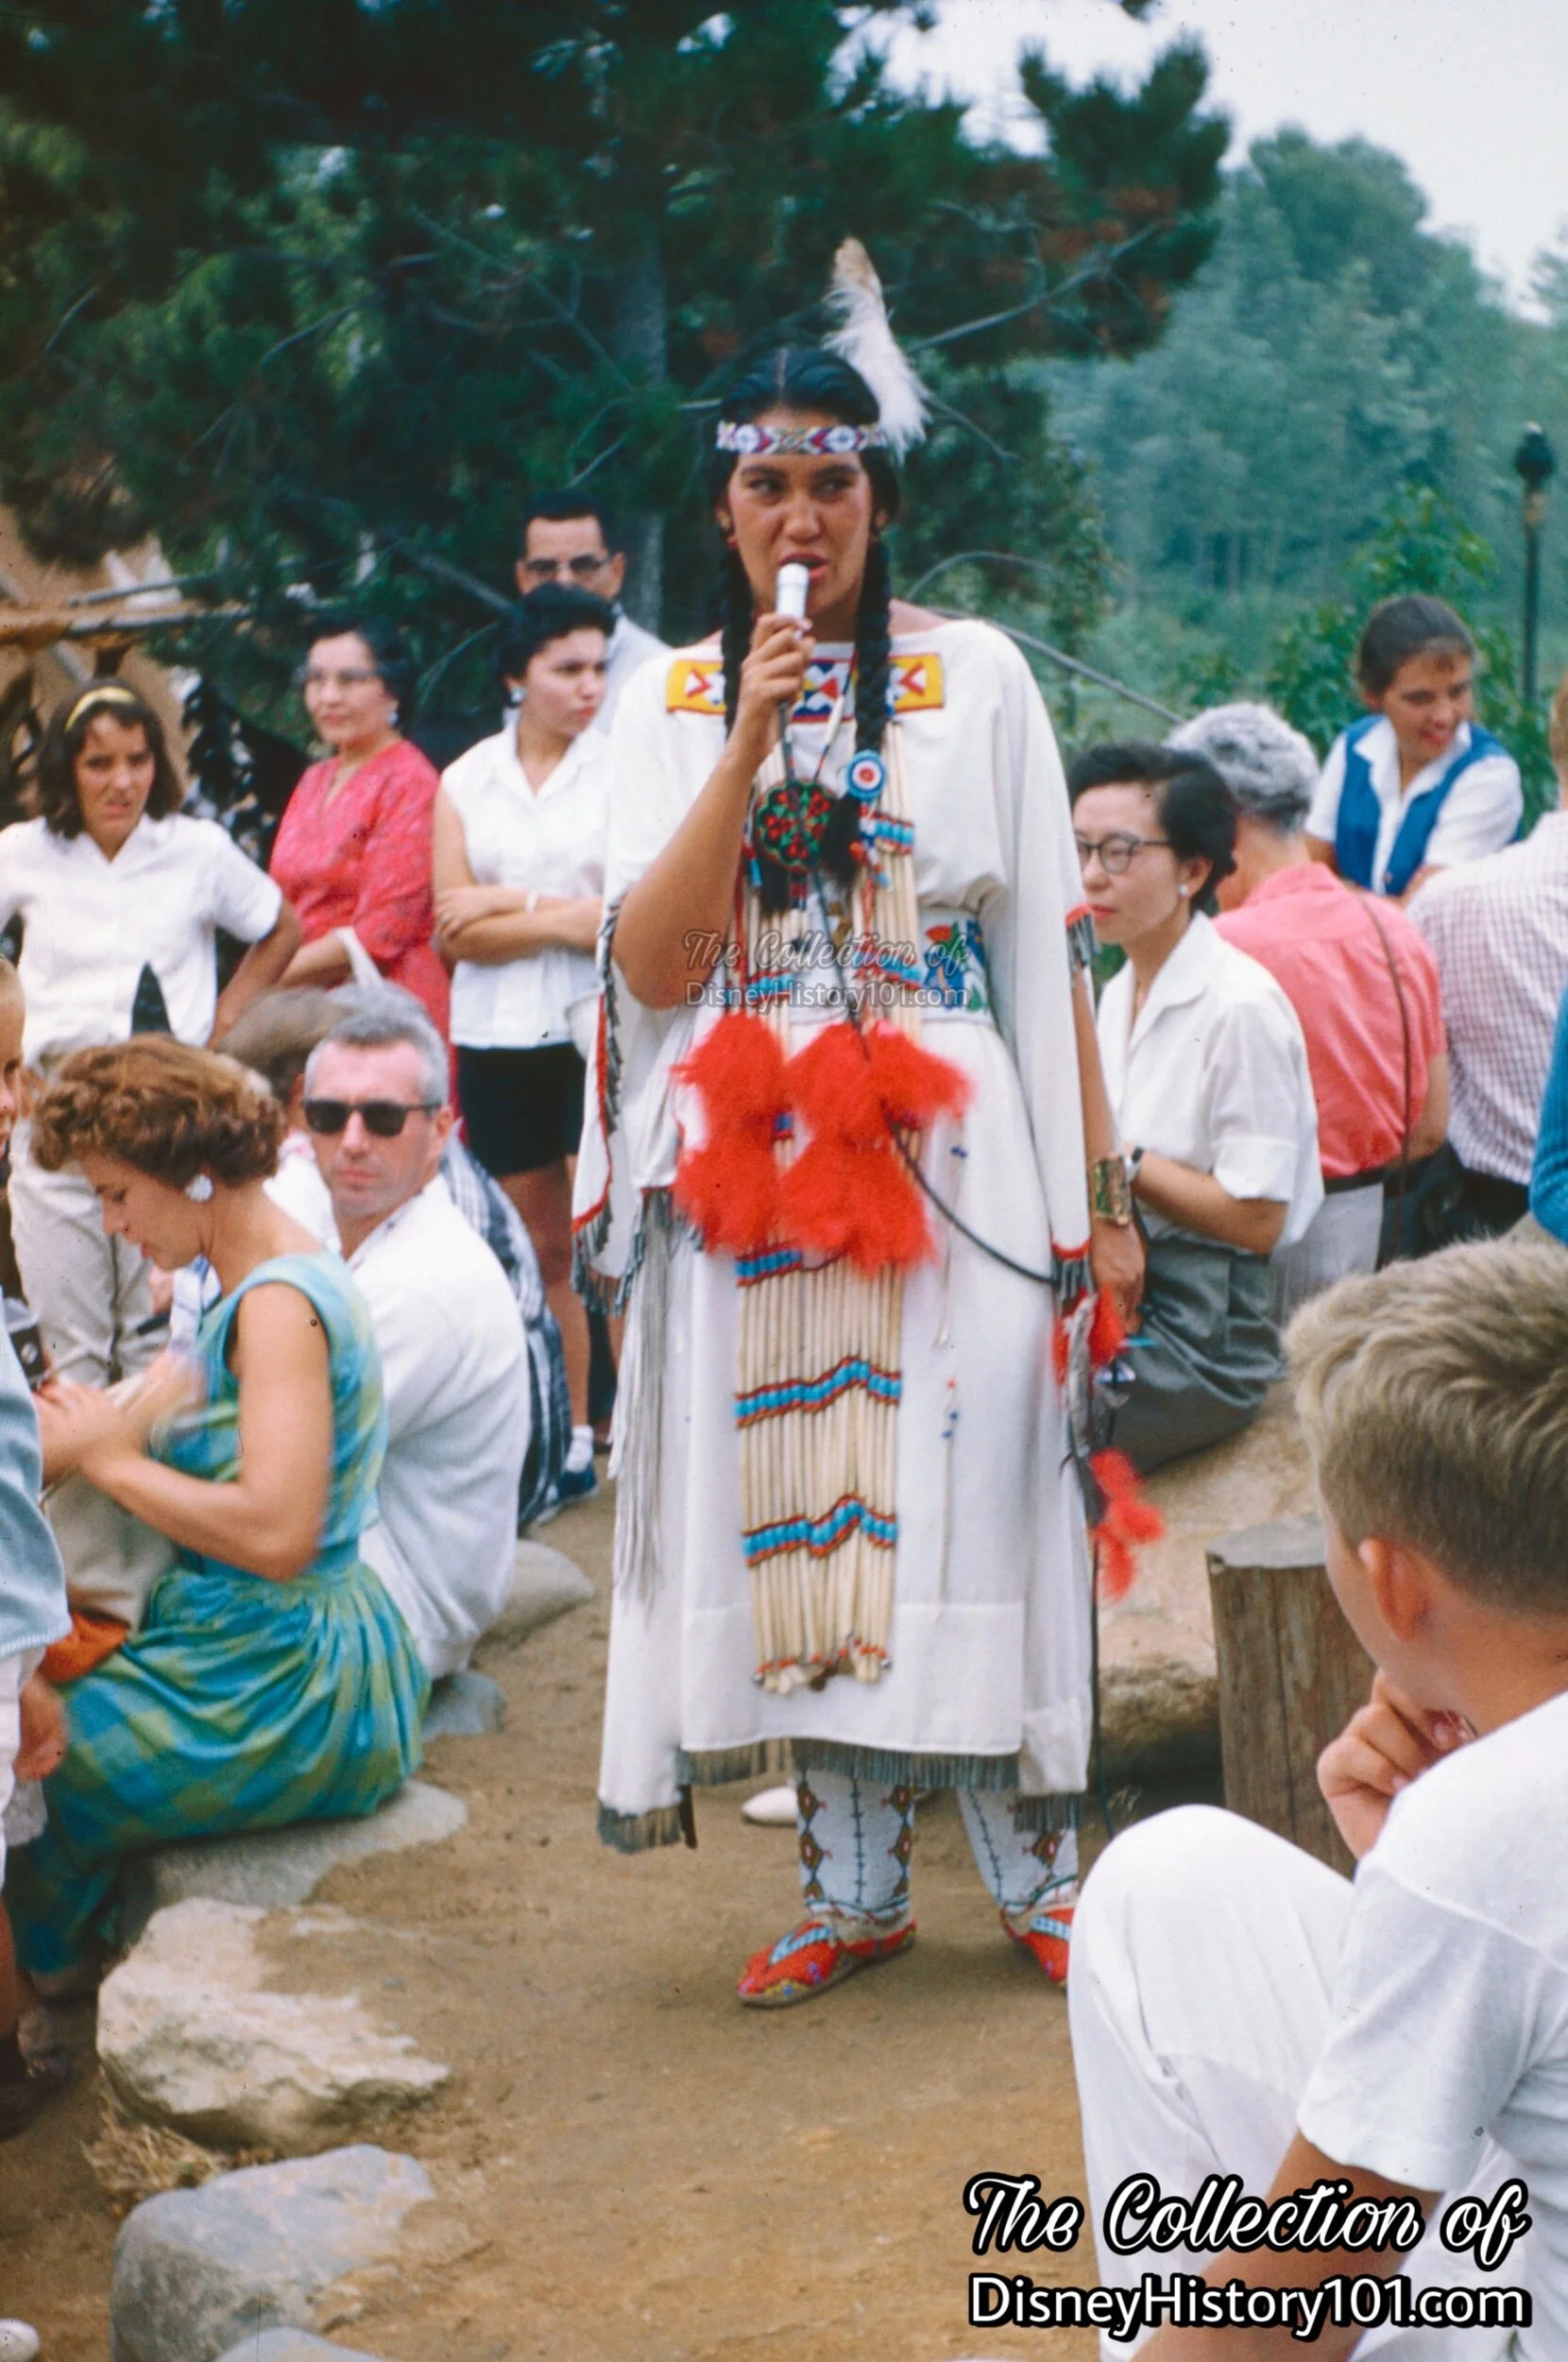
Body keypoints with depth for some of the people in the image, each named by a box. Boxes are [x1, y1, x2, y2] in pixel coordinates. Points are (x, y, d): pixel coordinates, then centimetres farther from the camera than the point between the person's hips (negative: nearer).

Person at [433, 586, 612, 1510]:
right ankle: (569, 1440, 15)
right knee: (540, 1251, 8)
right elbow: (459, 931, 0)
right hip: (498, 1041, 3)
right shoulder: (466, 782, 9)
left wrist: (513, 902, -6)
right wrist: (570, 918, -9)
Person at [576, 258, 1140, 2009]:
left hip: (947, 1158, -2)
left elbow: (1047, 947, 3)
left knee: (966, 1498, -3)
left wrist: (1096, 1190, -1)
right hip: (751, 1168, 2)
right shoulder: (672, 698, 9)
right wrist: (752, 737, -11)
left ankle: (1035, 1869, 11)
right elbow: (652, 959, -3)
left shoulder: (977, 674, 4)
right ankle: (853, 1884, 16)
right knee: (791, 1514, 3)